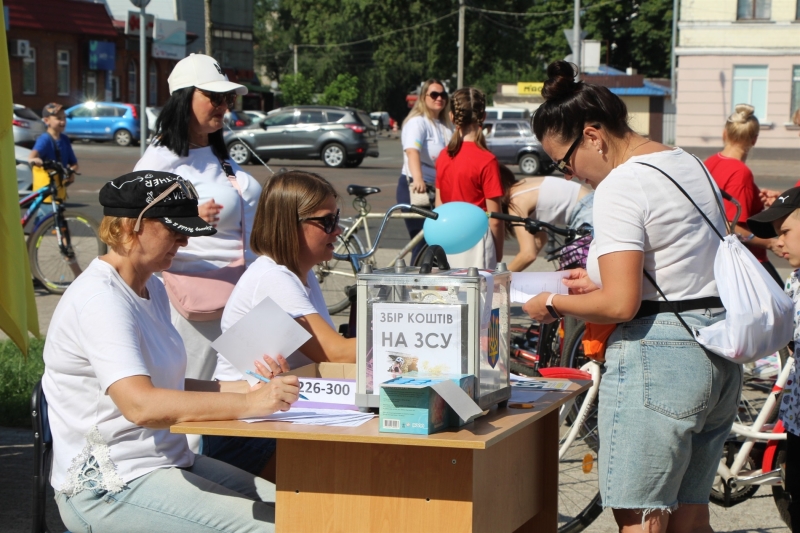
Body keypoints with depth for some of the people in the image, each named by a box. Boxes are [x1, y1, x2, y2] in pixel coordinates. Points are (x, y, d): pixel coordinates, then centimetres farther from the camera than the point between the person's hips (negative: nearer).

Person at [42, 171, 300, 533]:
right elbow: (140, 405, -30)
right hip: (109, 487, -9)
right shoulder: (99, 300, -18)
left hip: (169, 461, 9)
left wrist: (246, 388, 2)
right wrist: (248, 404, -33)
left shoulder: (152, 289, 13)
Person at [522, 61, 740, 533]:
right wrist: (600, 281, 19)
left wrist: (554, 305, -5)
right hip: (720, 354, 10)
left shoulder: (621, 186, -15)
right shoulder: (692, 166, 14)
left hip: (656, 358, -10)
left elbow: (620, 304, -21)